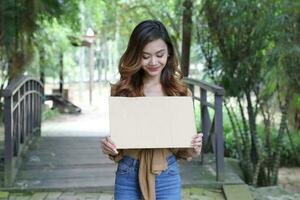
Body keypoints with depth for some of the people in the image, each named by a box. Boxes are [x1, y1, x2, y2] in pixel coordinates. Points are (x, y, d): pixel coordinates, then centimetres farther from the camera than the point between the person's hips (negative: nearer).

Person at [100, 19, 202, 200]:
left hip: (167, 179, 0)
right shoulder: (121, 91, -4)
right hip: (128, 178, 0)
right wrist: (110, 148, -16)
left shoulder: (181, 92, -2)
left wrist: (192, 150, -16)